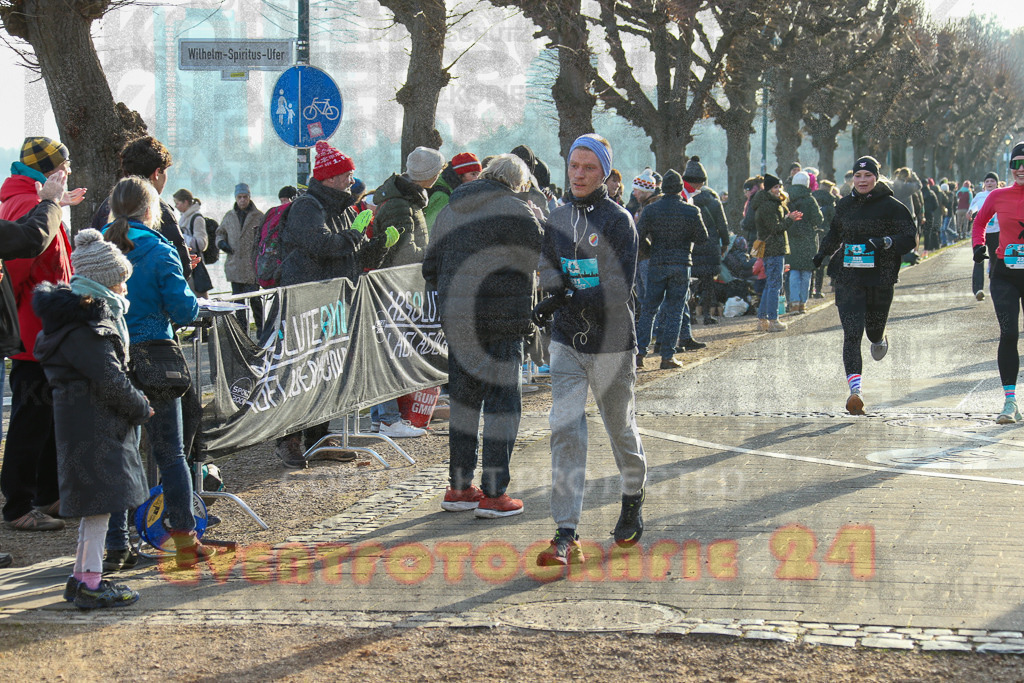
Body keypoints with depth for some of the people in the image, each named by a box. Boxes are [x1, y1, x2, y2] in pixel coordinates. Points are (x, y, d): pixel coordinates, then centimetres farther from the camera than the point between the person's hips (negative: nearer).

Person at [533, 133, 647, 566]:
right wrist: (560, 284, -12)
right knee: (565, 429, -10)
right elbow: (546, 270, 12)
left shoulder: (618, 221, -8)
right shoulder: (557, 219, 8)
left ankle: (633, 498, 43)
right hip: (567, 341, 3)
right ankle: (567, 536, -12)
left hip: (611, 341, -3)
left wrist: (565, 300, -23)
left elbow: (619, 288, -15)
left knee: (620, 426, 13)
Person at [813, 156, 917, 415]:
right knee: (851, 333, -12)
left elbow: (910, 238, -7)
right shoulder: (844, 205, 11)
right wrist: (822, 254, 21)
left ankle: (879, 341, 50)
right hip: (848, 278, 2)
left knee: (874, 331, 10)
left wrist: (883, 242, -21)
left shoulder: (891, 206, -2)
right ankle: (855, 389, -19)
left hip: (880, 278, -2)